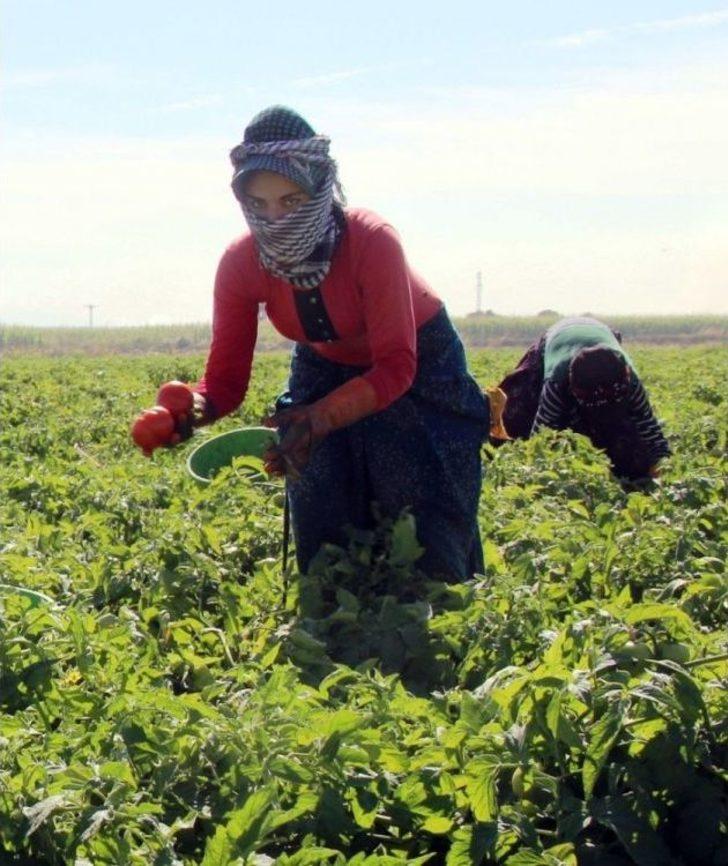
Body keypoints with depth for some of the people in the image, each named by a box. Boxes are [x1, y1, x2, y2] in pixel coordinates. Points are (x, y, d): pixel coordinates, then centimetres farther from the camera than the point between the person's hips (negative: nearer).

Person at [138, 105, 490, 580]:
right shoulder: (241, 263, -25)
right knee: (326, 544, -1)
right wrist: (194, 408, -43)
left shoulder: (373, 242, -36)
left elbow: (396, 368, -35)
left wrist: (322, 416, -51)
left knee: (423, 541, -8)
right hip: (326, 371, 3)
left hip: (418, 368, -3)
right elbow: (226, 377, -19)